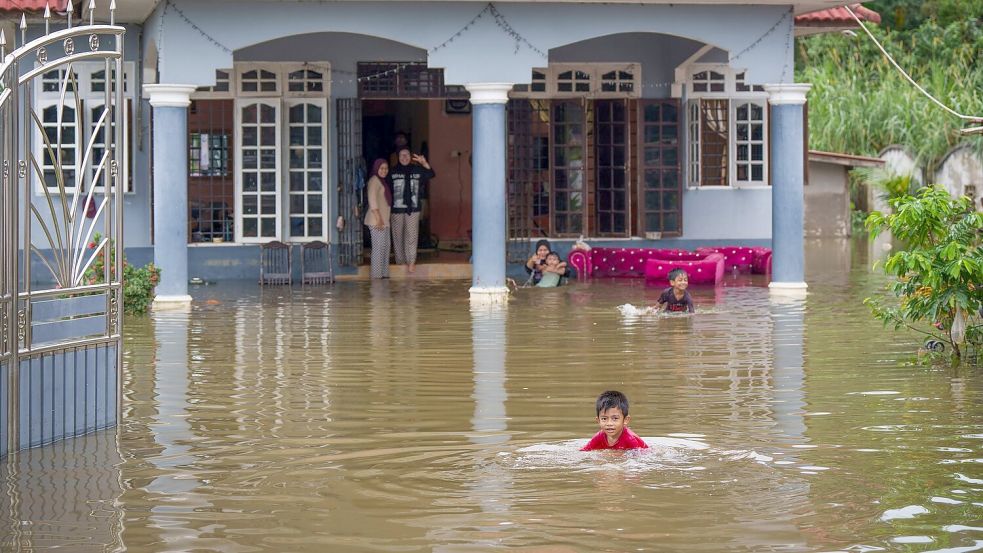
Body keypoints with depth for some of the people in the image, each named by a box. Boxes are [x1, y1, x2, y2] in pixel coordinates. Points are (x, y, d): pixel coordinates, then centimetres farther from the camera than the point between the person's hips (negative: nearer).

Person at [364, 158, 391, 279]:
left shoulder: (381, 181, 21)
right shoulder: (374, 180, -9)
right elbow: (372, 200, -18)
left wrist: (383, 219, 16)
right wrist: (378, 219, -22)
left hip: (383, 220, 10)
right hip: (377, 220, -10)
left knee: (385, 246, 11)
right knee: (379, 246, -10)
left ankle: (383, 273, 16)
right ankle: (377, 273, -8)